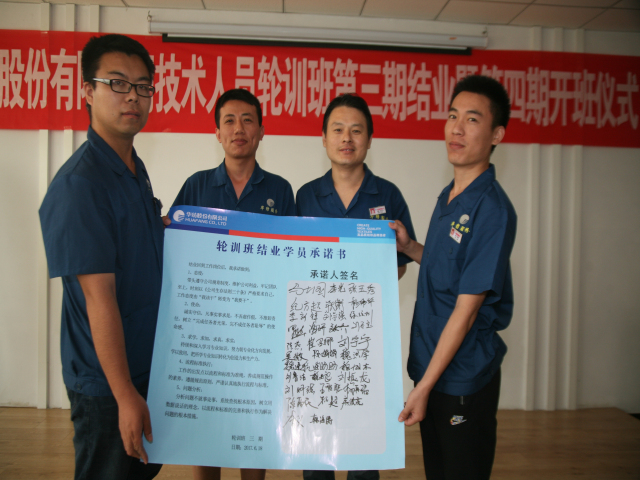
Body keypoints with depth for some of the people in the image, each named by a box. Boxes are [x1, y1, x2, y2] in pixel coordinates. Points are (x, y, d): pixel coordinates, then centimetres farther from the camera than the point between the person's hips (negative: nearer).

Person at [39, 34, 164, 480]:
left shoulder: (137, 168, 6)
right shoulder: (79, 184, -23)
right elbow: (99, 297, -25)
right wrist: (125, 395, -23)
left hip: (149, 361, 9)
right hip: (106, 379, -8)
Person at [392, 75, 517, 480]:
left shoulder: (492, 209, -19)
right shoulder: (448, 197, 7)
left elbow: (467, 308, -20)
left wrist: (424, 386, -18)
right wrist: (409, 247, 0)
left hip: (464, 377, -8)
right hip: (431, 365, 8)